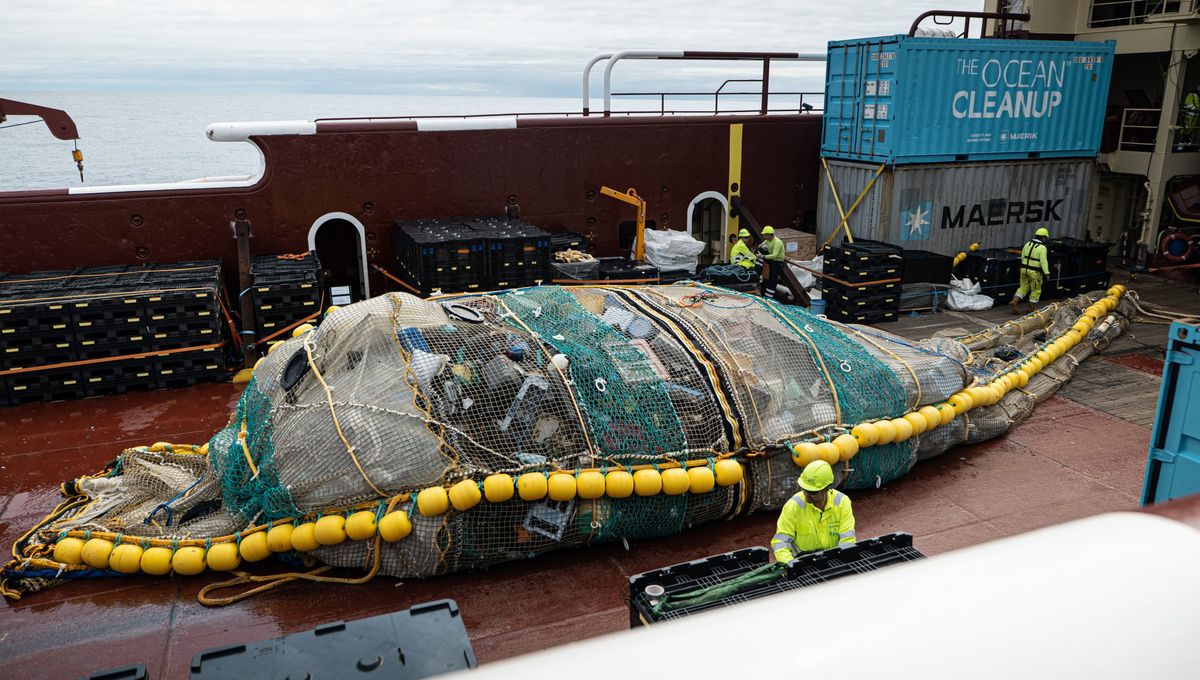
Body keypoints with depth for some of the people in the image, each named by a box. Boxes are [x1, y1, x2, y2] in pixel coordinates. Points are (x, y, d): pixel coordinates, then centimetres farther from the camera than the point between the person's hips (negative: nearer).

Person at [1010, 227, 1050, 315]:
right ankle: (1030, 308, 15)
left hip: (1024, 269, 6)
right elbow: (1043, 261, -20)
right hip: (1035, 272, -5)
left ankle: (1013, 302, -4)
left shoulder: (1027, 244, 4)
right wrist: (1046, 273, -20)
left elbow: (1022, 257, 12)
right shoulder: (1042, 248, -14)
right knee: (1036, 290, 11)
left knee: (1023, 287, 15)